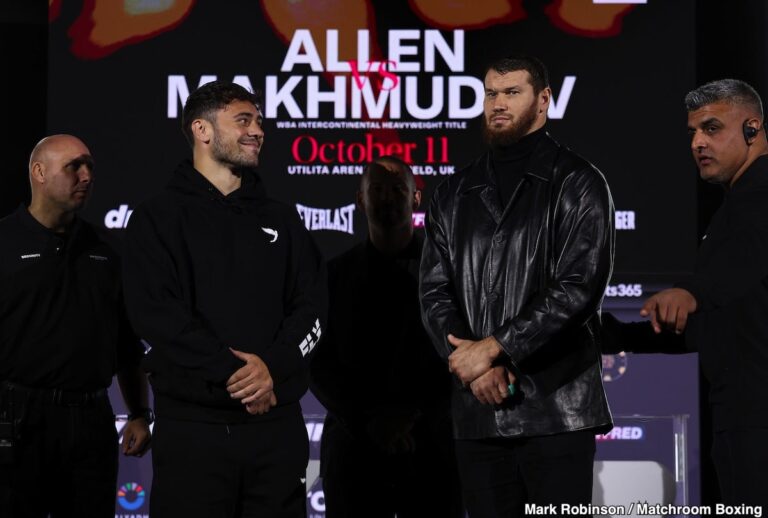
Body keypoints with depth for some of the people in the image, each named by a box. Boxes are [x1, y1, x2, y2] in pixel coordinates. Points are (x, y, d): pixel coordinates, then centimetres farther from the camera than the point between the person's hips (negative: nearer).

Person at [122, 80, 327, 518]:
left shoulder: (281, 219, 16)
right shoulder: (160, 217, 3)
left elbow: (312, 306, 6)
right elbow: (157, 313, -9)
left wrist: (274, 367, -12)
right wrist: (232, 375, -15)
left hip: (277, 423, 4)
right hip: (192, 424, -3)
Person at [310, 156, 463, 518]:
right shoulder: (335, 274, 8)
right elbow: (320, 365, 3)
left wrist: (413, 414, -13)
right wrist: (370, 420, -9)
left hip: (431, 450, -1)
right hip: (354, 449, 1)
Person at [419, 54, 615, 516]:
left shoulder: (577, 183, 1)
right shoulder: (456, 193, 16)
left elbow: (578, 288, -10)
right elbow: (435, 290, 9)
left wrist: (493, 348, -12)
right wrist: (469, 361, -9)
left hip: (556, 410, -4)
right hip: (478, 411, 4)